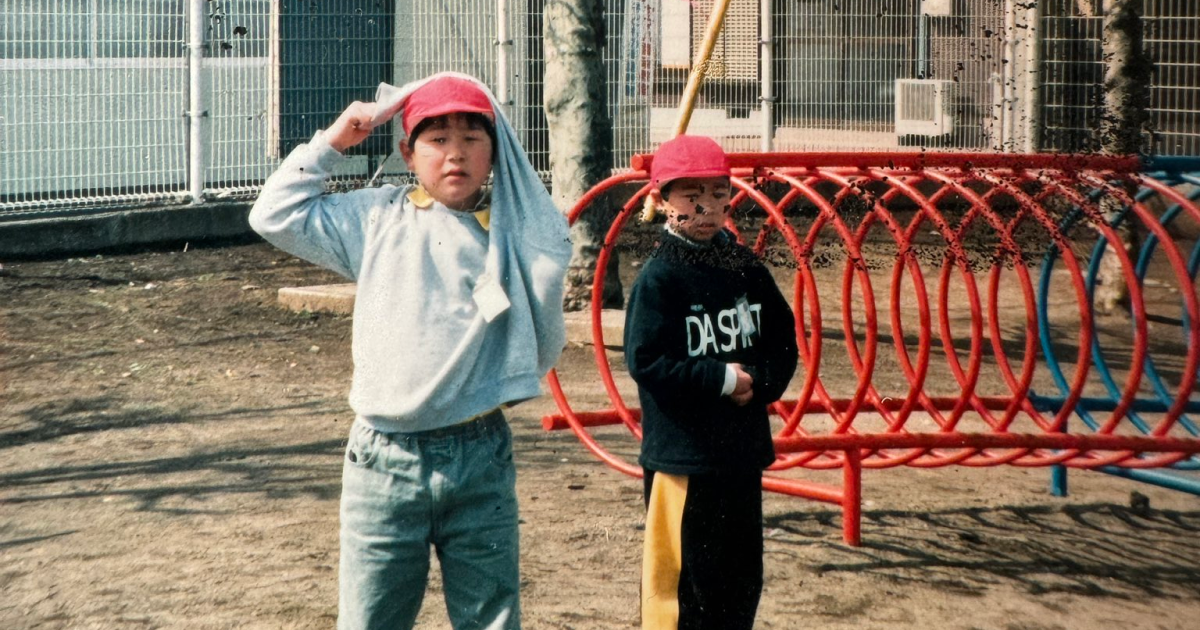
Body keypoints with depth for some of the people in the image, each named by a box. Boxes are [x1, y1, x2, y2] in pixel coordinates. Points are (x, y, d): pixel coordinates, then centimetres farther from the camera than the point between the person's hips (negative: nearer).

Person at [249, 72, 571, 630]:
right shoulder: (375, 219, 5)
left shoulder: (516, 236, 3)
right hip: (386, 459, 0)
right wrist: (331, 142, 6)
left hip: (480, 459, 0)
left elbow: (542, 348, 7)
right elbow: (276, 215, 5)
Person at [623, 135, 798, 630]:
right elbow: (645, 362, -17)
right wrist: (723, 379, -15)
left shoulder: (746, 268, 7)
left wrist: (759, 381, -10)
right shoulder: (659, 277, -10)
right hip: (683, 453, -6)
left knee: (743, 572, 13)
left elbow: (783, 339, 10)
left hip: (744, 446, 6)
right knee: (685, 574, -1)